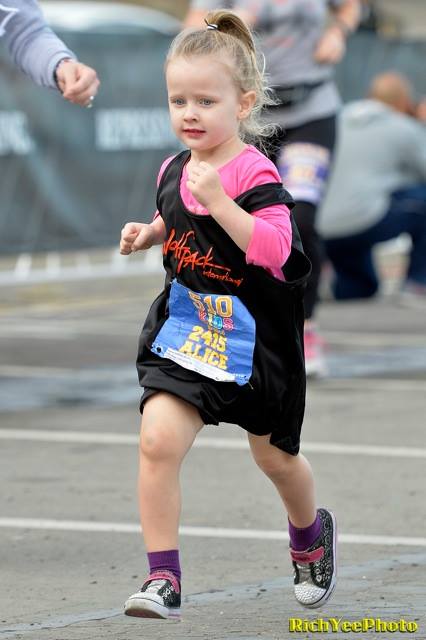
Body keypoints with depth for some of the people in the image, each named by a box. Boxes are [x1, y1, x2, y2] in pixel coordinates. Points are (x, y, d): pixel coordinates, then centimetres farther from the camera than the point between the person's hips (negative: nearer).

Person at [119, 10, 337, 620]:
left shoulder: (254, 175, -18)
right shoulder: (175, 171, 2)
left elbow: (274, 249, -31)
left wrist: (218, 199, -36)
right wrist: (147, 233, 4)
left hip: (254, 337, -4)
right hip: (184, 331, 4)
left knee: (274, 455, 17)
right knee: (158, 439, -18)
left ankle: (311, 532, 50)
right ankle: (163, 579, -14)